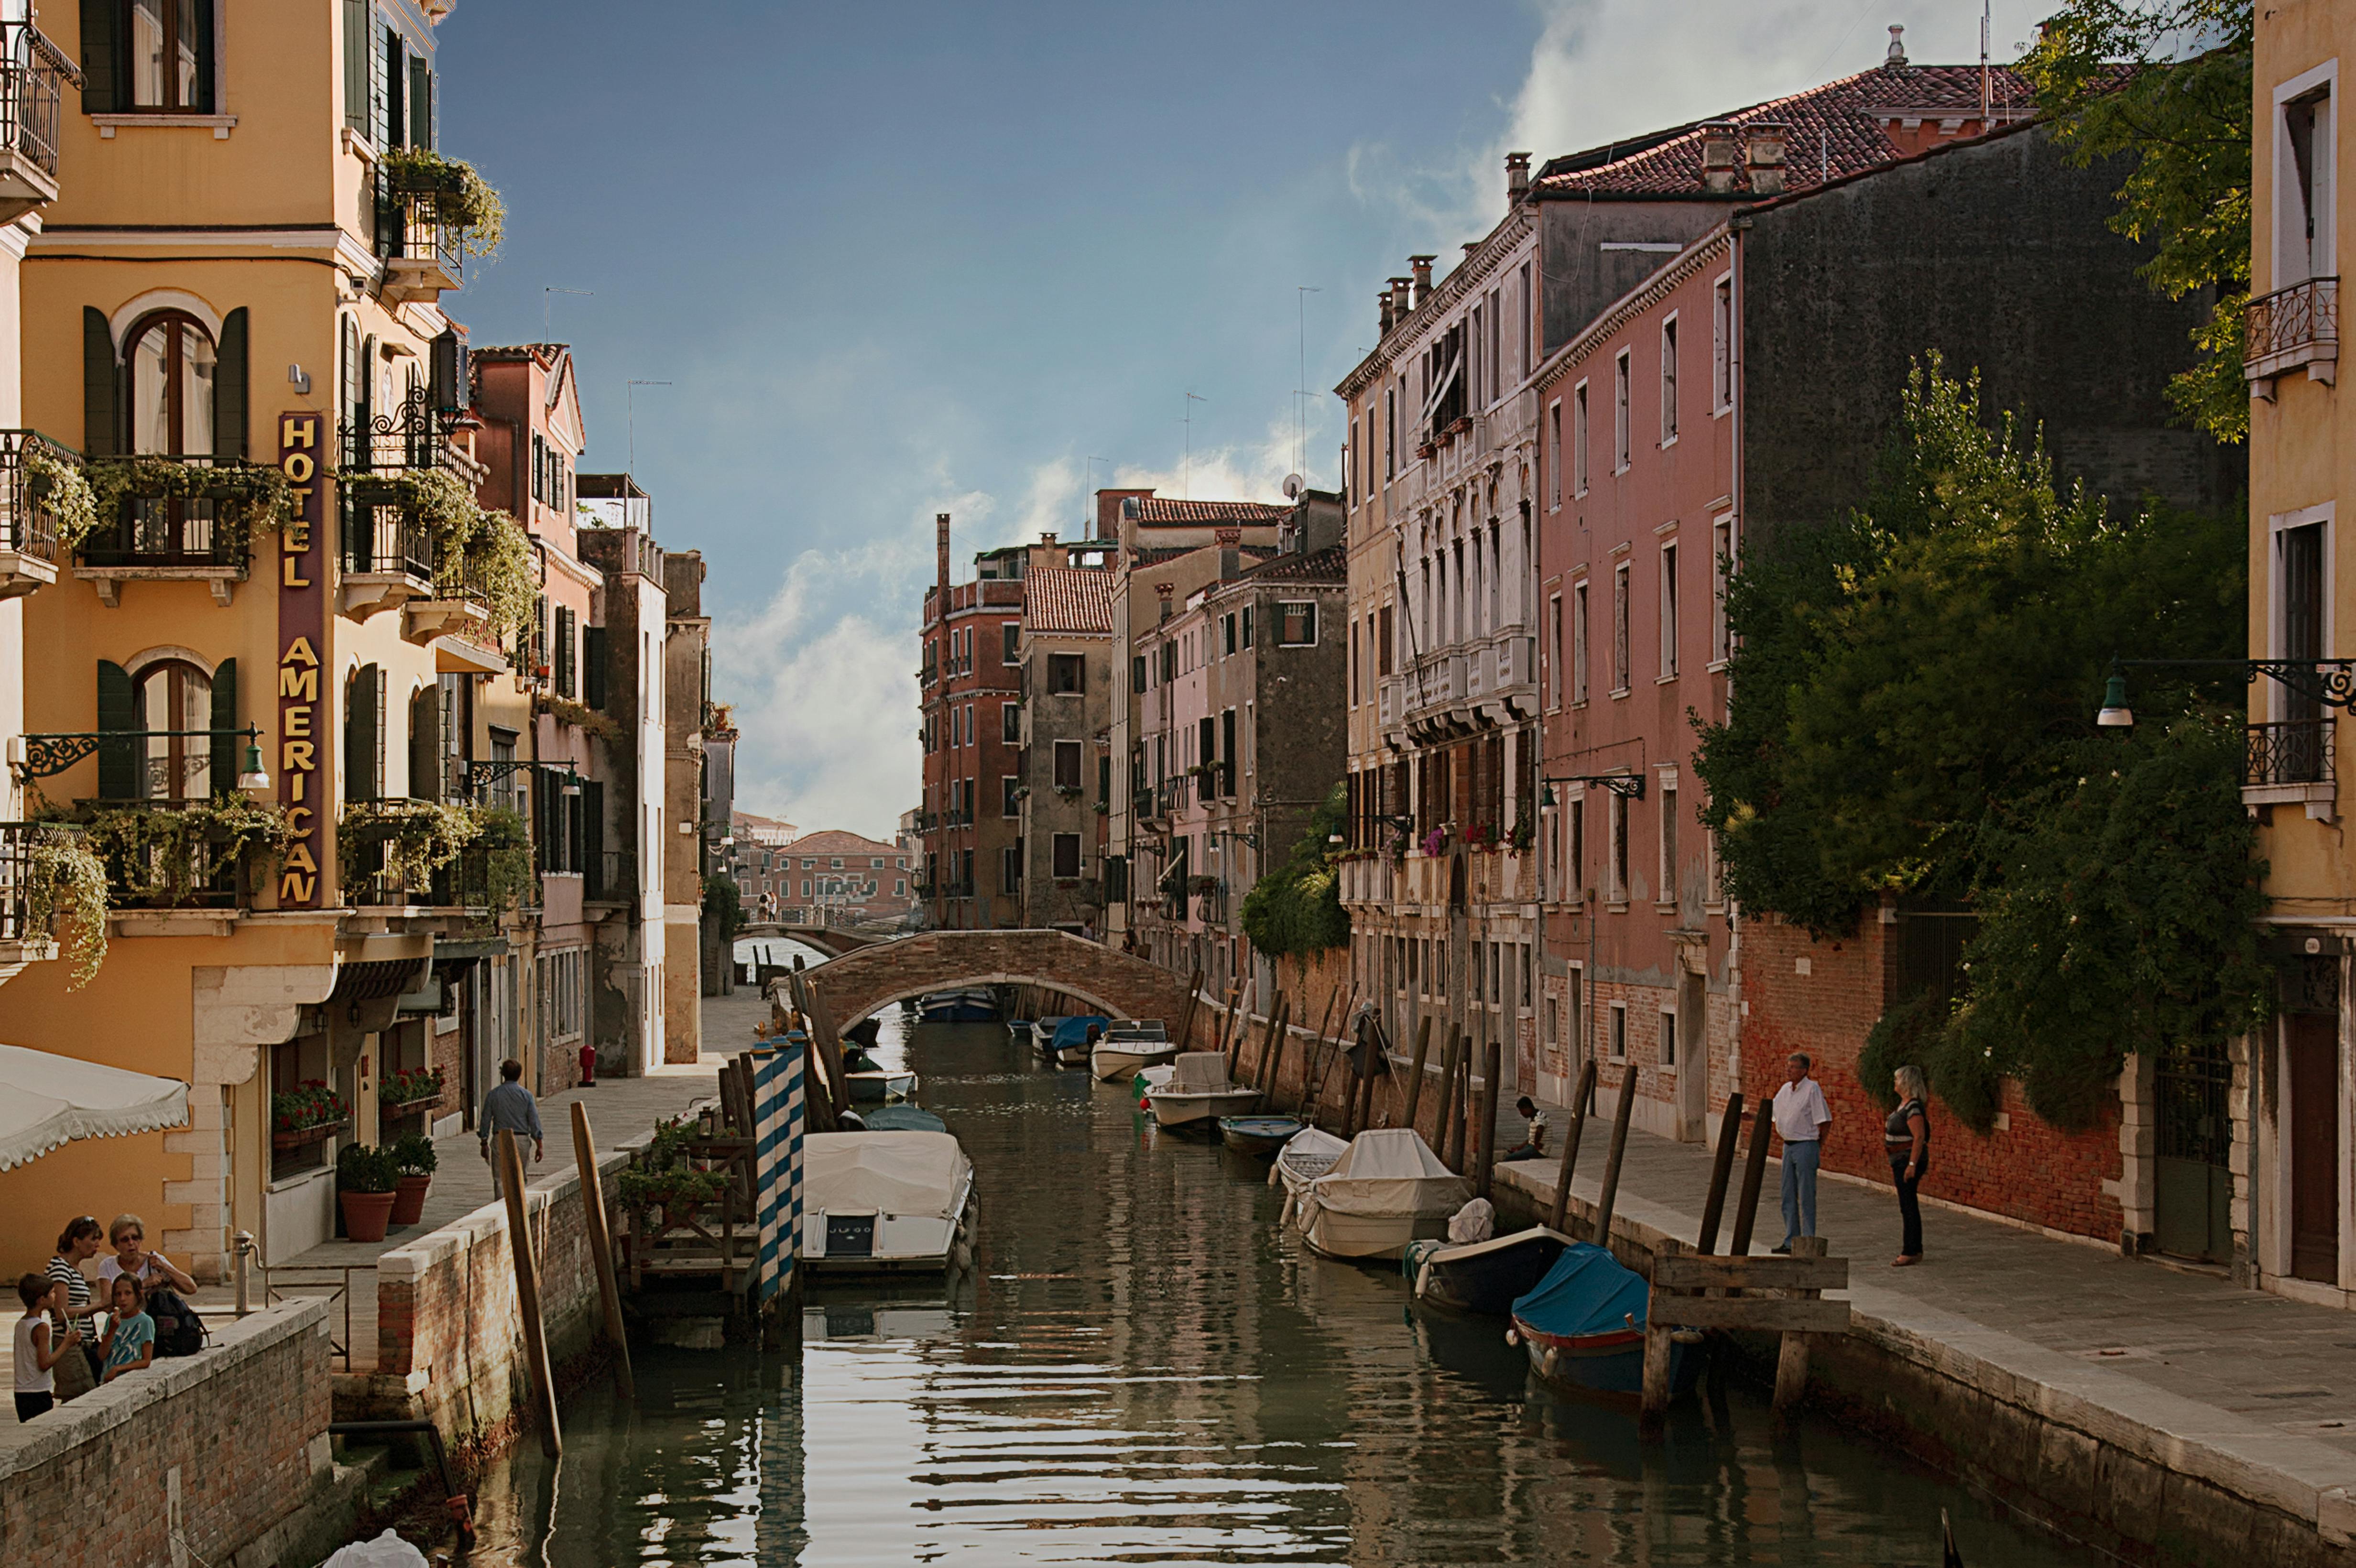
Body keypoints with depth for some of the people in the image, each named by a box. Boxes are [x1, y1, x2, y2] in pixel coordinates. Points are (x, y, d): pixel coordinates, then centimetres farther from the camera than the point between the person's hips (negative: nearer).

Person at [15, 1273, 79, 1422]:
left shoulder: (20, 1324, 10)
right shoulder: (42, 1328, -16)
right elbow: (45, 1364, -19)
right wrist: (66, 1344, -13)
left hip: (21, 1393, 8)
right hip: (39, 1394, -8)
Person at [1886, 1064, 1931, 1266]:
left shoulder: (1914, 1107, -18)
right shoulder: (1904, 1104, 13)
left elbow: (1919, 1137, -23)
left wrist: (1912, 1165, -26)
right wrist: (1896, 1164, 24)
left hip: (1910, 1159, -11)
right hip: (1901, 1160, 11)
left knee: (1908, 1206, -7)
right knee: (1909, 1206, 14)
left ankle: (1910, 1253, -5)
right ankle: (1915, 1251, 21)